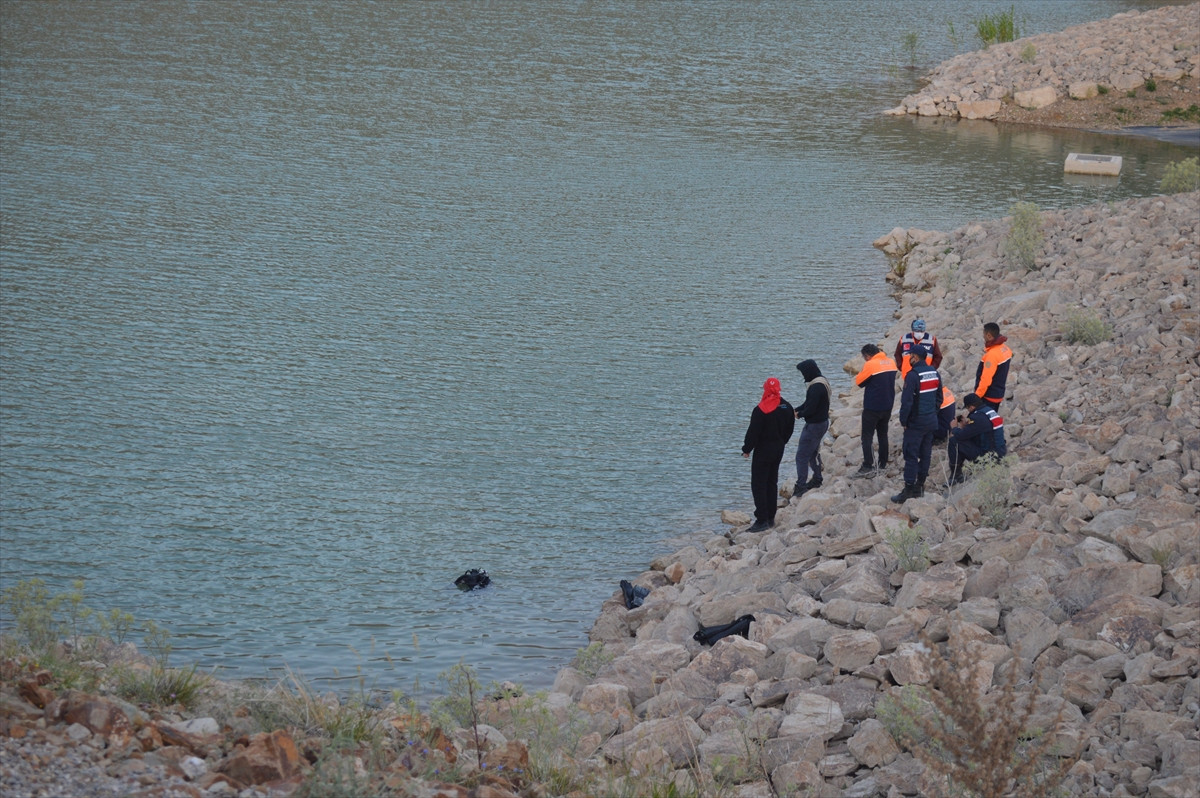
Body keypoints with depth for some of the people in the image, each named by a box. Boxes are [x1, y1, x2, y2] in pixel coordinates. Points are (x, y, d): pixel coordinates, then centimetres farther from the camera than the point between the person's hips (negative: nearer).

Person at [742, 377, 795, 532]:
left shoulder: (761, 410, -18)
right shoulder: (787, 407, 3)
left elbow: (753, 432, -16)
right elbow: (790, 429, 13)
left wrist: (746, 449, -4)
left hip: (763, 450, -7)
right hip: (779, 449, 7)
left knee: (759, 484, -4)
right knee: (772, 482, 15)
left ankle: (762, 520, -9)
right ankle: (770, 518, 19)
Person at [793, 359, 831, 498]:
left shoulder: (816, 387, -27)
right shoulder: (822, 382, 6)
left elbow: (810, 409, -25)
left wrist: (799, 414, -6)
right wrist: (795, 410, 5)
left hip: (814, 425, -10)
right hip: (822, 422, 10)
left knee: (802, 456, -3)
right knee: (813, 452, 25)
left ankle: (800, 485, -1)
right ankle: (817, 479, 37)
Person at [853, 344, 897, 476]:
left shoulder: (870, 365, -18)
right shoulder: (891, 362, 4)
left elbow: (859, 382, -9)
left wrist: (858, 375, 9)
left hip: (872, 408, -7)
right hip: (888, 406, 7)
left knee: (867, 436, -3)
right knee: (883, 434, 18)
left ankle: (868, 466, -8)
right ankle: (883, 463, 23)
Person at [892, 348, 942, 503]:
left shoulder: (913, 375, -19)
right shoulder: (935, 373, 6)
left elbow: (907, 401, -19)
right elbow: (939, 397, 15)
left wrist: (903, 420, -8)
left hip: (916, 422, -7)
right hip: (931, 423, 7)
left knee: (911, 456, -4)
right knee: (925, 454, 13)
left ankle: (908, 490, -5)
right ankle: (919, 487, 20)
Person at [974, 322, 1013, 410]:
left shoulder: (992, 354, -25)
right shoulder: (1005, 349, 3)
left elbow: (986, 379, -24)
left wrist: (976, 396, -16)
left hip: (988, 397, -9)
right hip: (999, 394, 9)